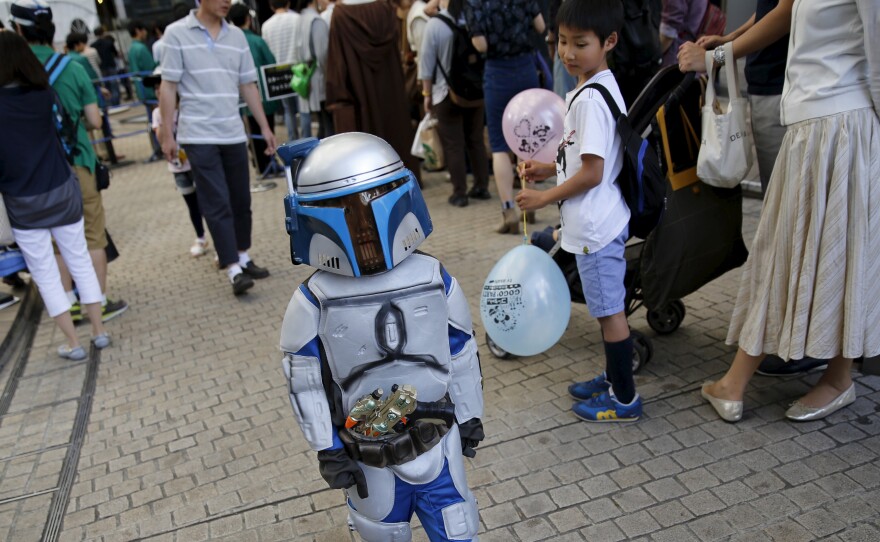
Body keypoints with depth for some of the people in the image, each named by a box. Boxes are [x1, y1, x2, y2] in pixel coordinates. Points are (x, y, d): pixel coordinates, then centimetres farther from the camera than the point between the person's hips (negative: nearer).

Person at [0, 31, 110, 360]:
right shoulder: (43, 94, -4)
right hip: (63, 193, 4)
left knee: (46, 276, 7)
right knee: (80, 263, 14)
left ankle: (73, 344, 10)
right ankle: (99, 332, 19)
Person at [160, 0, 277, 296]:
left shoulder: (237, 36, 8)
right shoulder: (176, 33, -4)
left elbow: (248, 85, 12)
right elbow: (168, 86, -4)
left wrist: (265, 127, 10)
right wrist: (167, 133, -6)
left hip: (234, 133, 5)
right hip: (199, 136, -5)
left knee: (241, 200, 10)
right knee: (217, 204, -6)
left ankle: (243, 258, 24)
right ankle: (234, 270, -4)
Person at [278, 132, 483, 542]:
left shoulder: (434, 281, -13)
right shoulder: (315, 301, -17)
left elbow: (462, 353, -1)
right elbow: (305, 381, -9)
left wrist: (470, 418, 8)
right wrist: (328, 451, -6)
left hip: (436, 439, 1)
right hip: (365, 451, 0)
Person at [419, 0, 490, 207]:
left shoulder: (434, 24, -12)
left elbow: (427, 62, -7)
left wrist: (427, 93, 3)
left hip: (447, 93, -3)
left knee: (453, 145, 3)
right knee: (476, 140, 14)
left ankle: (459, 193, 5)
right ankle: (481, 187, 19)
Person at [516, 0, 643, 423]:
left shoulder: (591, 97, -20)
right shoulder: (599, 88, 11)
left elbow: (592, 173, -22)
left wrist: (544, 198, -13)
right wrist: (550, 169, 12)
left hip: (595, 226, -10)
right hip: (598, 222, 10)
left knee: (609, 310, 2)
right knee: (607, 307, 20)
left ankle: (625, 399, 15)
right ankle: (613, 378, 35)